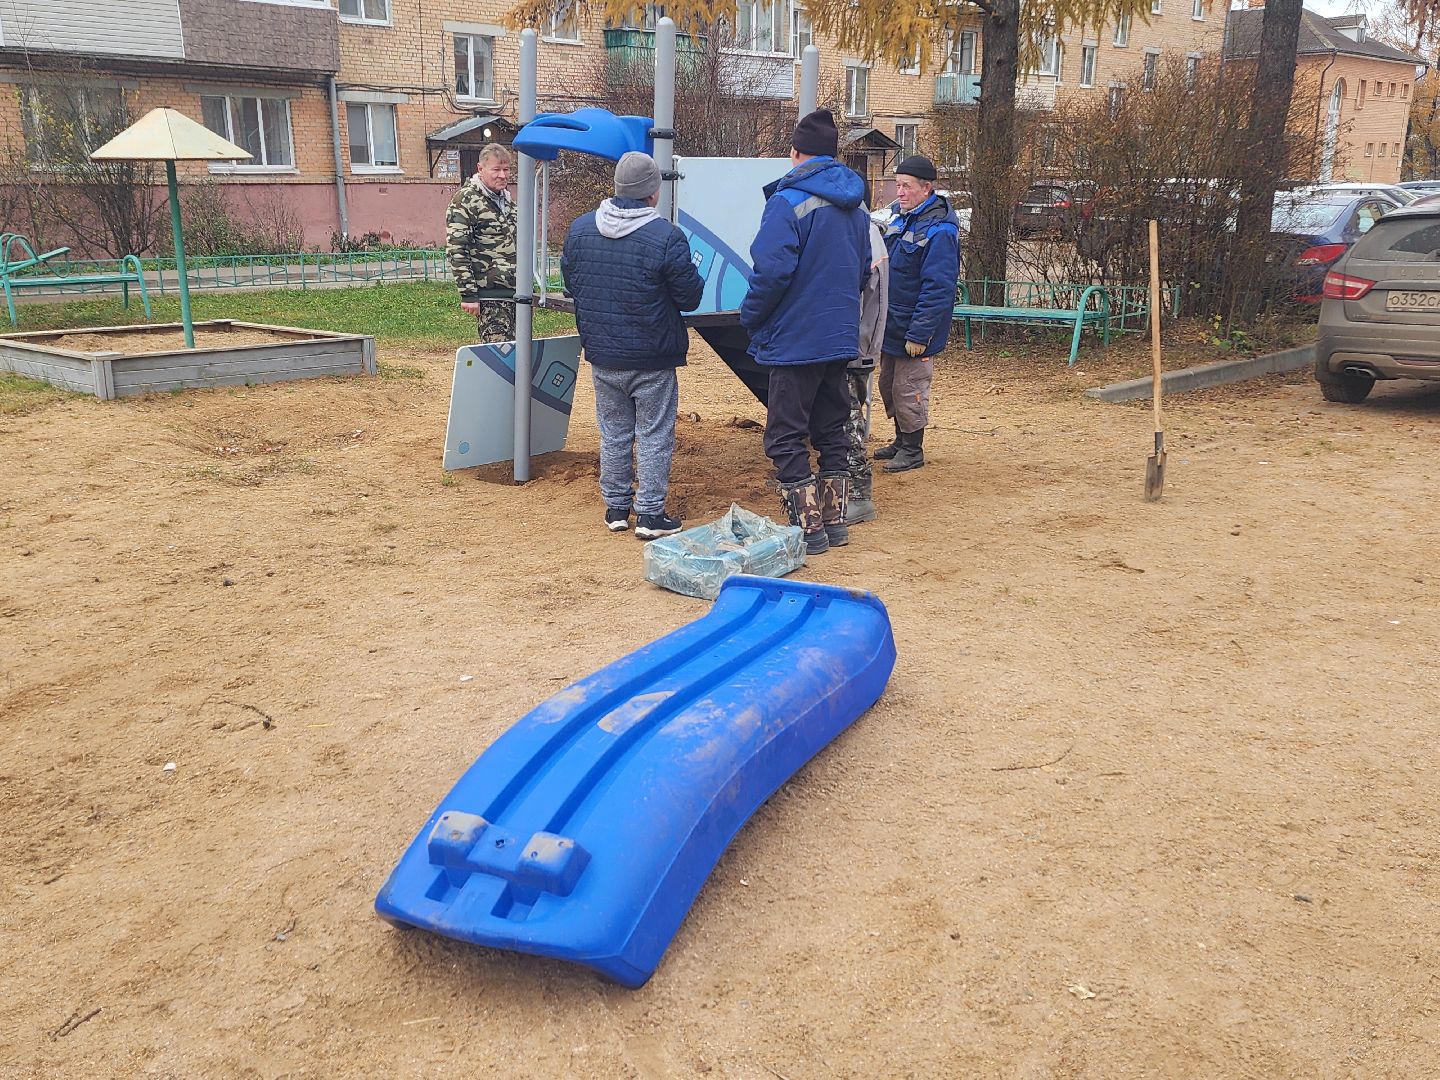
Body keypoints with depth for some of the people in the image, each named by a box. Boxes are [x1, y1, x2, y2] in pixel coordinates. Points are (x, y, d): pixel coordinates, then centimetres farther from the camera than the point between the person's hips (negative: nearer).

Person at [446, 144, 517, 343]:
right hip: (489, 295, -8)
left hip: (513, 292, 8)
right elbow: (456, 250, -14)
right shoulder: (466, 200, -8)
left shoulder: (507, 199, 17)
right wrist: (468, 294, -19)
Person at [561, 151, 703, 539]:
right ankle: (650, 514, 9)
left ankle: (615, 508, 23)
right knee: (654, 436, 6)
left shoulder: (579, 229, -1)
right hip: (652, 361, -5)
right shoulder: (666, 237, -17)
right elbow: (690, 296, -11)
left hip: (601, 356, 5)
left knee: (613, 433, 16)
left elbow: (569, 284, 10)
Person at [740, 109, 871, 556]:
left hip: (795, 340, -8)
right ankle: (834, 520, 22)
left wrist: (750, 318, -7)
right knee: (831, 431, 17)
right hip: (841, 337, 8)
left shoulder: (788, 202, -15)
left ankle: (808, 527, 3)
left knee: (786, 437, 1)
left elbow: (772, 272, -21)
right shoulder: (855, 205, 10)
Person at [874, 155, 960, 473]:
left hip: (914, 327, -9)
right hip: (891, 324, 9)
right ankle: (901, 441, 34)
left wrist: (919, 334, -24)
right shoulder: (898, 215, 7)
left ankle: (913, 450, 17)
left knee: (909, 389, 1)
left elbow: (938, 289, -23)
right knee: (888, 385, 18)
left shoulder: (939, 230, -20)